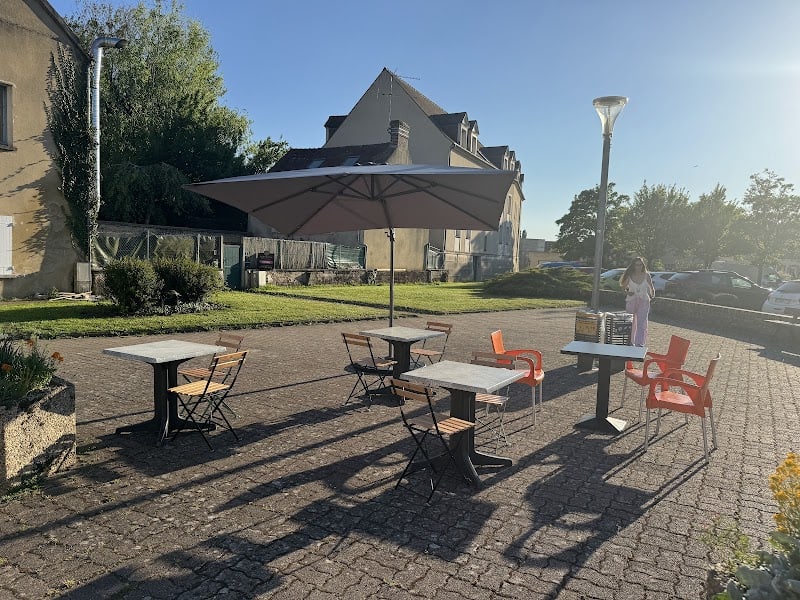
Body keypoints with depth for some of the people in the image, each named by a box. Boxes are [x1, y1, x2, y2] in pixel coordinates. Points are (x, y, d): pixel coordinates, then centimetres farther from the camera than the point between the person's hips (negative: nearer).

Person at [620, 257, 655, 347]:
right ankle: (630, 342, 22)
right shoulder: (629, 276, -1)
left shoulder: (646, 276, 1)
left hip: (644, 302, 0)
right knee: (631, 323, 6)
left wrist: (652, 295, 2)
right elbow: (623, 287, 9)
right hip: (631, 301, 1)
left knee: (641, 323, -10)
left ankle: (639, 343, -11)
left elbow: (651, 286, 16)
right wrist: (627, 292, -9)